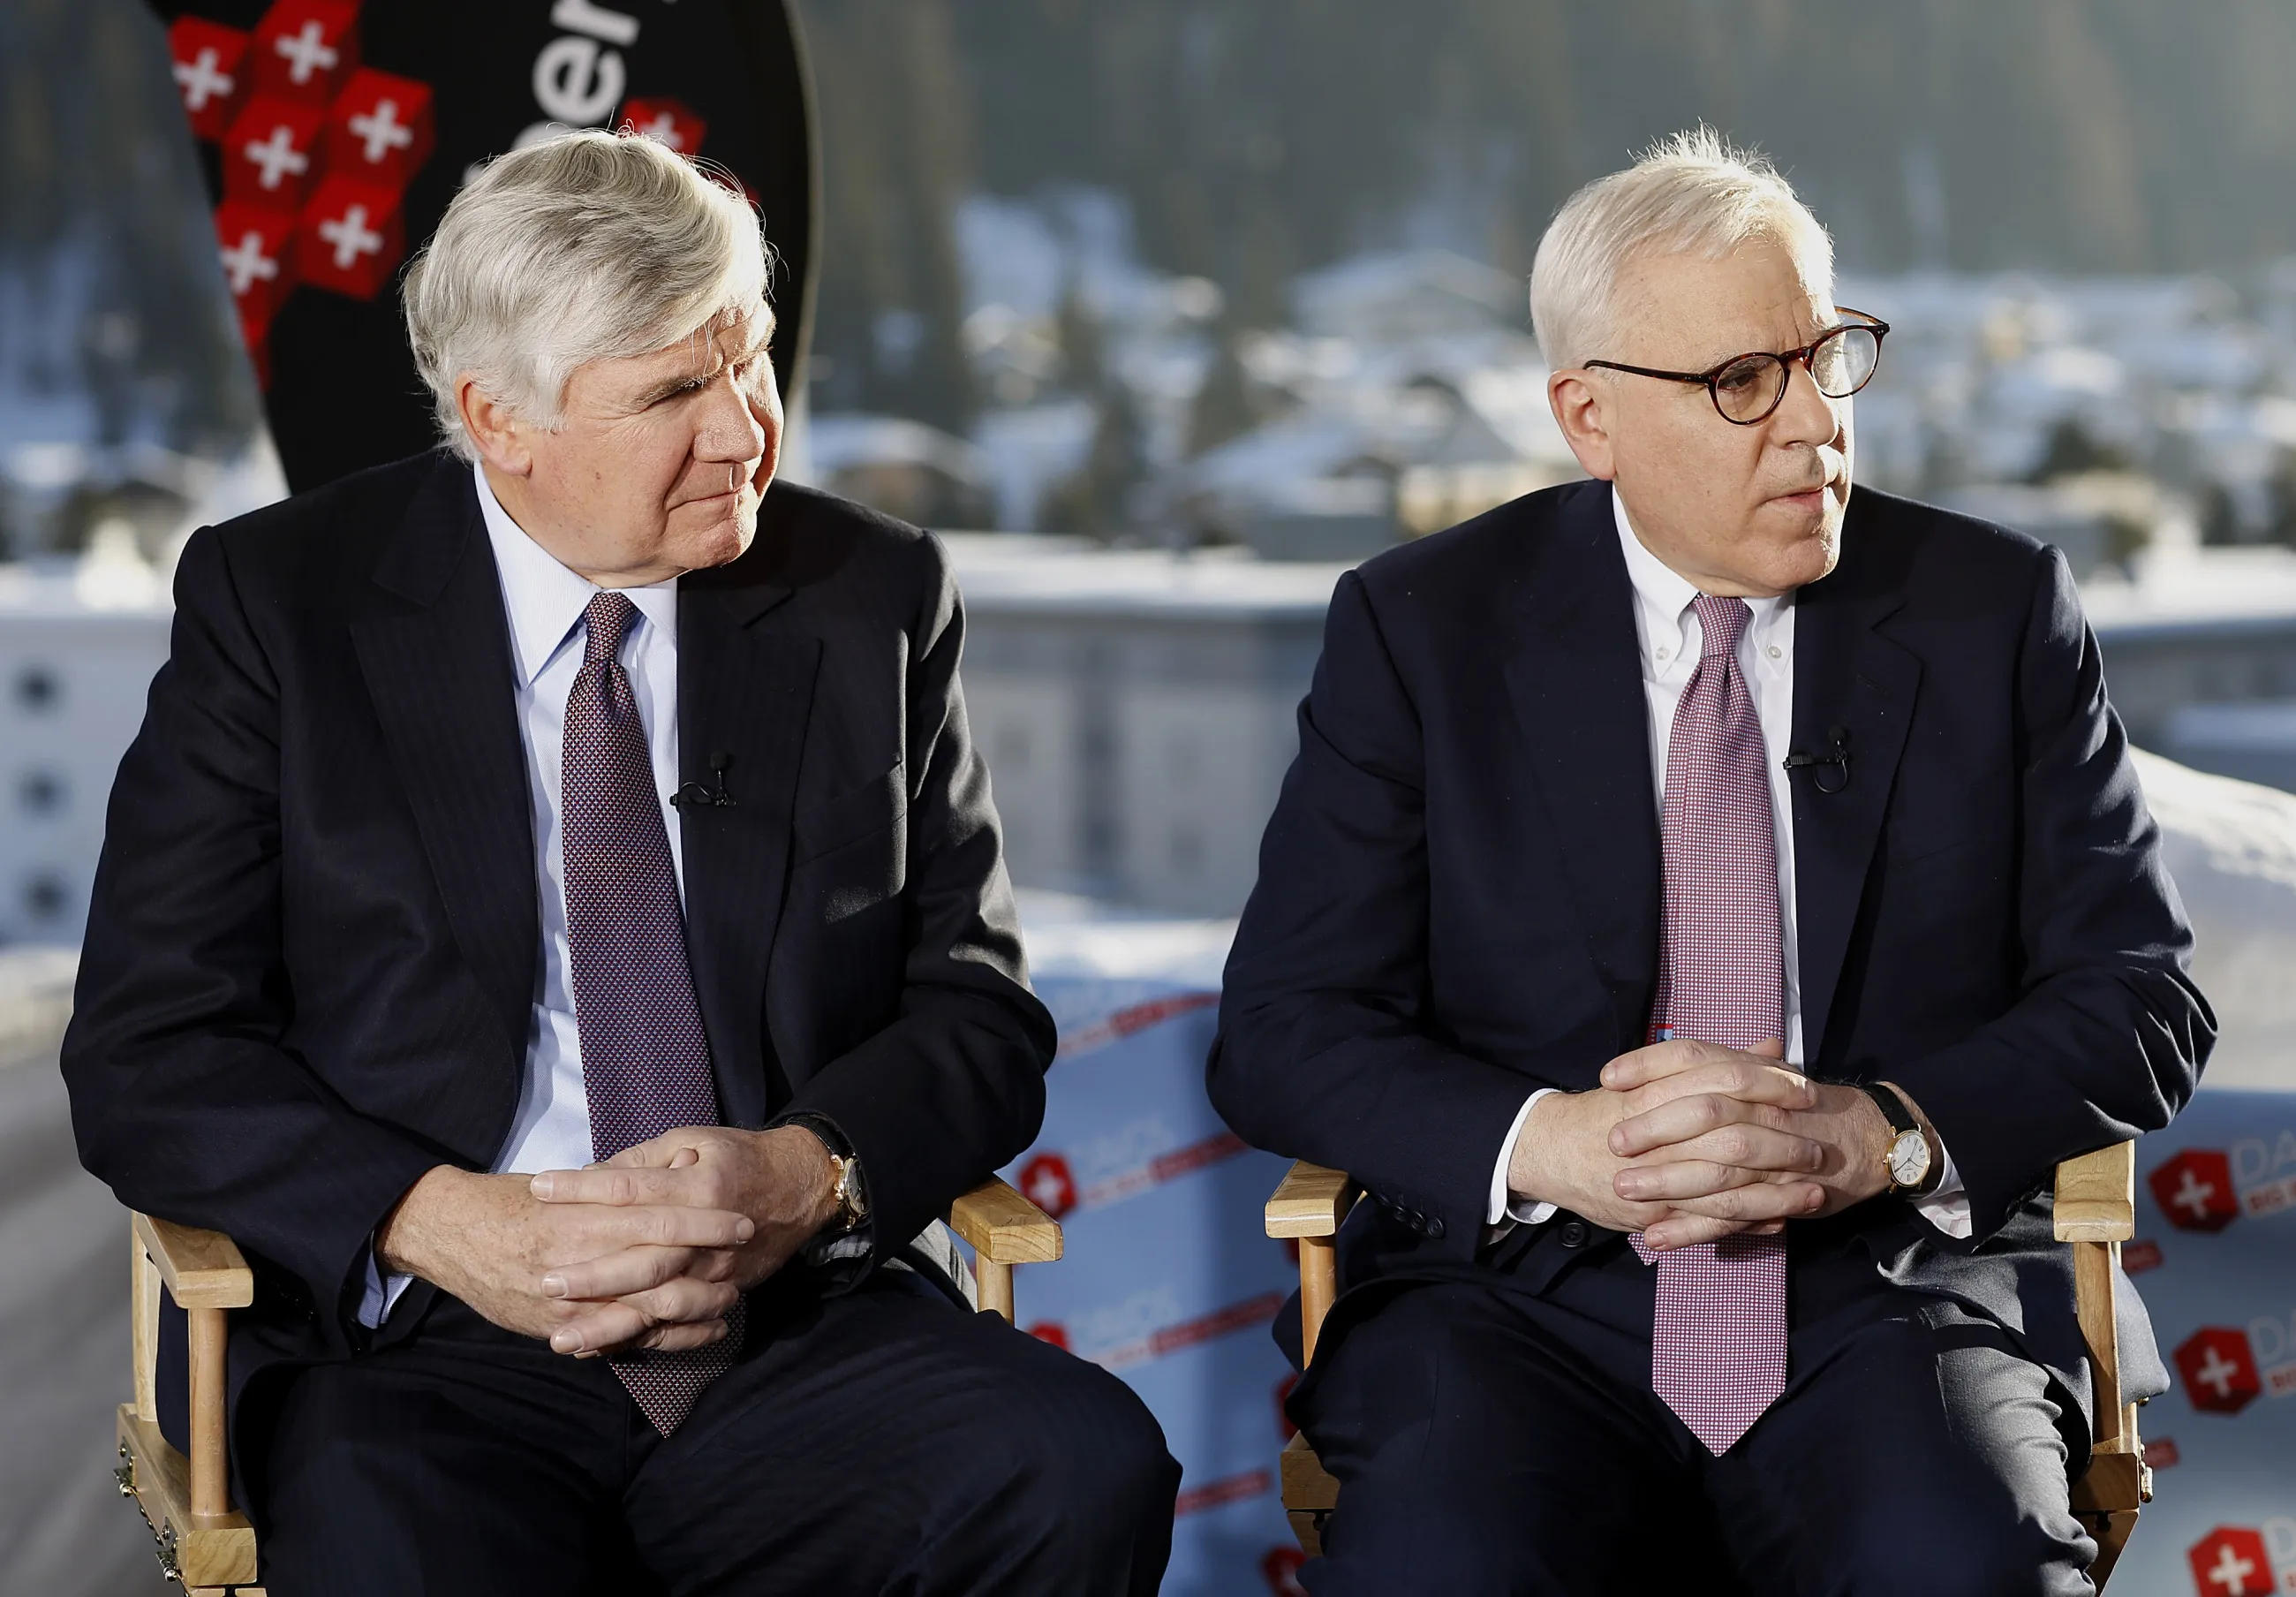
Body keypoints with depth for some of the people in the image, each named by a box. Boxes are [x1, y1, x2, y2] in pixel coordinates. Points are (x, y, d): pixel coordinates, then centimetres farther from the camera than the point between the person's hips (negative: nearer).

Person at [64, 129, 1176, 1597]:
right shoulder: (280, 603, 3)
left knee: (1088, 1471, -27)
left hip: (804, 1322, 3)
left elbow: (980, 1009, 11)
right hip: (432, 1356, -3)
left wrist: (809, 1176, -11)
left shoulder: (875, 599, 10)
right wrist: (442, 1224, -17)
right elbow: (149, 1053, 0)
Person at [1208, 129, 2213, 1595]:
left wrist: (1875, 1136, -14)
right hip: (1523, 1301, 0)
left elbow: (2145, 998, 5)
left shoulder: (1995, 612, 8)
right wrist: (1550, 1144, -17)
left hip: (1897, 1296, 1)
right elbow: (1283, 1034, 2)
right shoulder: (1421, 632, 6)